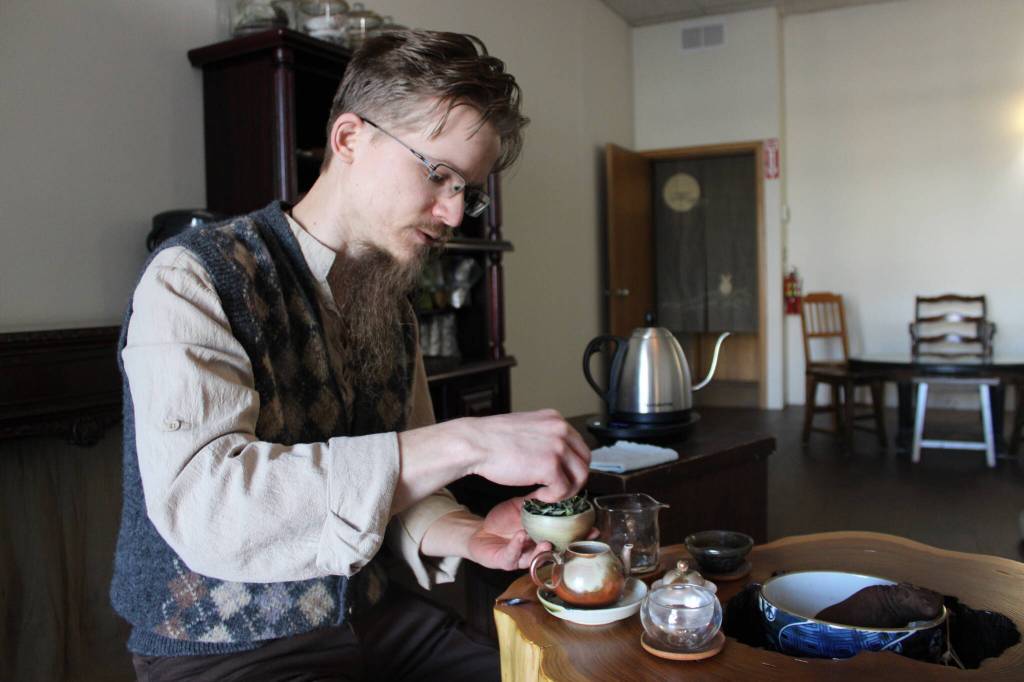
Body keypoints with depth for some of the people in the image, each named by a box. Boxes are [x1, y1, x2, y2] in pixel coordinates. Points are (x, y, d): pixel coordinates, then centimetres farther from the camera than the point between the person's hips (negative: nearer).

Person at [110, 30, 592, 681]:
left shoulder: (392, 304, 7)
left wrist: (464, 536, -12)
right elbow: (199, 503, -29)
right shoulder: (193, 277, -14)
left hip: (374, 619, 7)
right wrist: (466, 443, -33)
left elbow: (397, 484, 11)